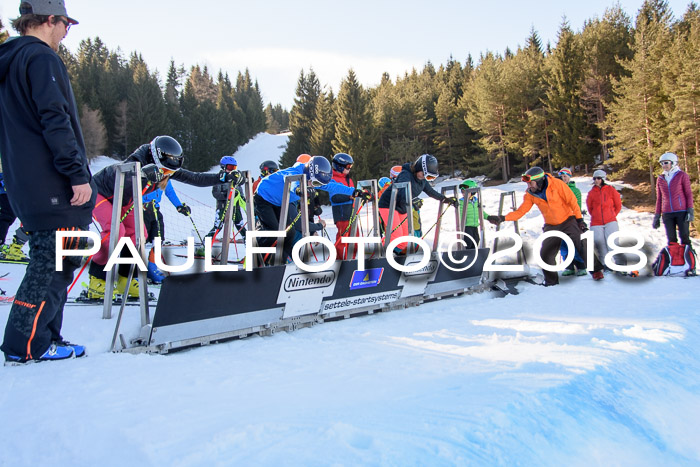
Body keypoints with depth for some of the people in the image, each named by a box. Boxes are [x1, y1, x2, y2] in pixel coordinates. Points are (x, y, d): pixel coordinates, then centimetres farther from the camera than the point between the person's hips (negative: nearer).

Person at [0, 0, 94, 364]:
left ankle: (40, 339, 21)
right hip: (53, 186, -10)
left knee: (50, 263, 16)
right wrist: (78, 173, -20)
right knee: (54, 264, -3)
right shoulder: (41, 58, -10)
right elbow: (55, 121, -20)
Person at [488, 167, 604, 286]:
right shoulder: (530, 194, -9)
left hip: (568, 221, -3)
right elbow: (520, 211, -11)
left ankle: (596, 270, 15)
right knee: (545, 254, -4)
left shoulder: (556, 184, -18)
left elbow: (572, 200, -12)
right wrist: (503, 218, -24)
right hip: (551, 226, 3)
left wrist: (579, 219, -13)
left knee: (582, 246, -8)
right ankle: (551, 280, 15)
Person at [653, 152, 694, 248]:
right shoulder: (660, 179, 11)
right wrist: (657, 216, 12)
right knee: (671, 239, 1)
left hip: (682, 212, -3)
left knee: (684, 237, -6)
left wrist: (690, 211, -8)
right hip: (667, 214, 3)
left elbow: (689, 194, 1)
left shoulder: (682, 175, 1)